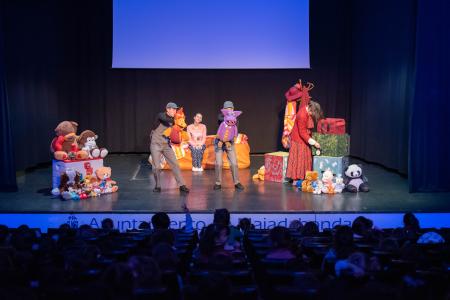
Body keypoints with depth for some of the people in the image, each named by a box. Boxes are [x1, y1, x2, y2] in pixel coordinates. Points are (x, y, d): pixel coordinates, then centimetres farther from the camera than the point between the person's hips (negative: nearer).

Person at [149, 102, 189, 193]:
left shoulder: (173, 120, 5)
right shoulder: (161, 115, -10)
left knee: (175, 164, -5)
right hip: (156, 144, -4)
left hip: (166, 145, 4)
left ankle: (182, 185, -4)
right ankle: (157, 186, 15)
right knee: (156, 166, -2)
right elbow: (166, 120, -33)